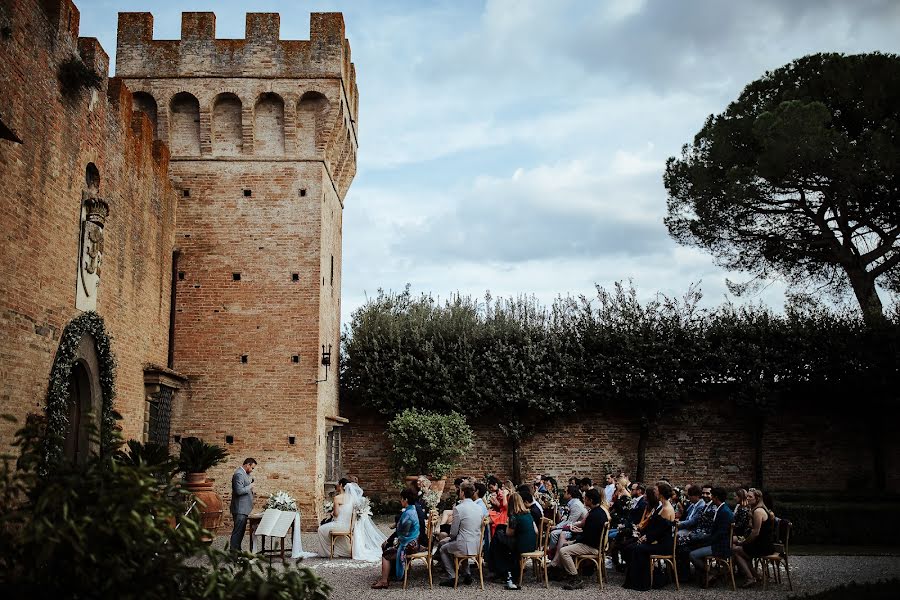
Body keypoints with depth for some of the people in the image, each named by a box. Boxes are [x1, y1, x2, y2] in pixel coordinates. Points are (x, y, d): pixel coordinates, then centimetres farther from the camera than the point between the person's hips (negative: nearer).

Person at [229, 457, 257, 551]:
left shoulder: (244, 473, 15)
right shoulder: (239, 474, -17)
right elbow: (239, 491, -24)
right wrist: (249, 487, -12)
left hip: (243, 508, 11)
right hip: (240, 509, -11)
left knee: (241, 530, 14)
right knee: (238, 531, -8)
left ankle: (237, 550, 20)